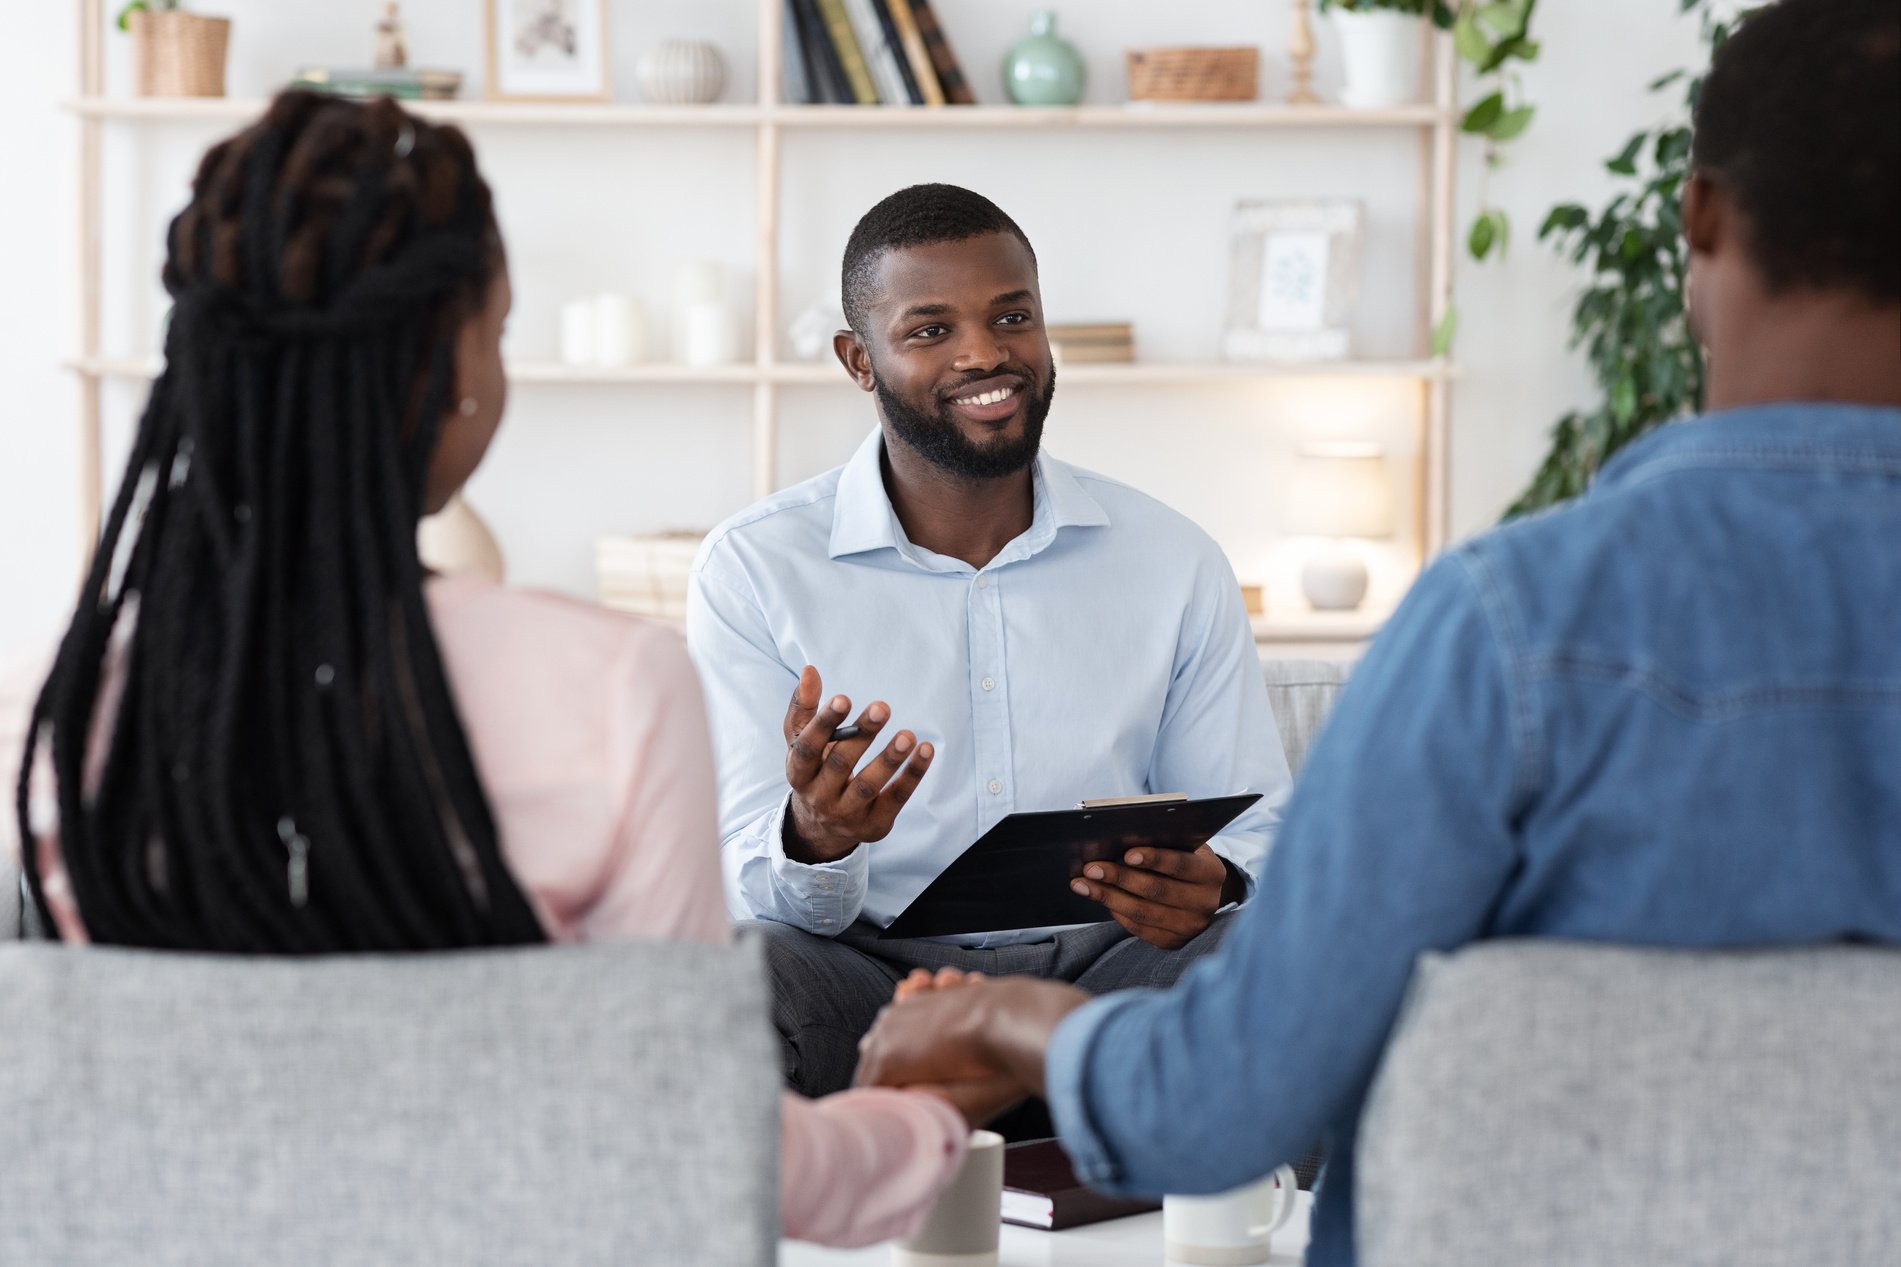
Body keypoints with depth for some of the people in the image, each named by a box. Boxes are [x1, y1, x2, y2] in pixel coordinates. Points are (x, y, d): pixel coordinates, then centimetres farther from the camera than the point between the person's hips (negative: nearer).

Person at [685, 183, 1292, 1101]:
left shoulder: (1173, 562, 10)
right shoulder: (753, 570, 1)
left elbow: (1257, 828, 11)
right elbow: (752, 894, -4)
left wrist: (1213, 885, -15)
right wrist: (814, 842, -30)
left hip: (1101, 973, 2)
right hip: (869, 979, -1)